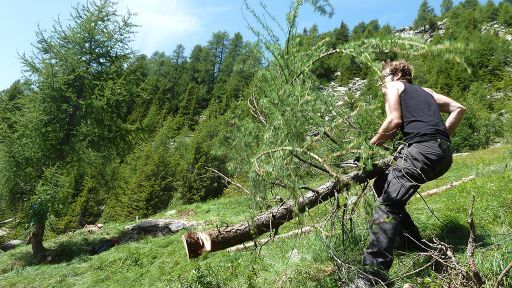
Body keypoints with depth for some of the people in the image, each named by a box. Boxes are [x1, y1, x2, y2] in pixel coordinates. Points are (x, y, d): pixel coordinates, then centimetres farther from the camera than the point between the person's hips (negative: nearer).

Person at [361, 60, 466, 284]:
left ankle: (374, 268, -26)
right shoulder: (424, 91, 33)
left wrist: (373, 143, 8)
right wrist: (442, 137, 21)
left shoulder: (394, 86, 13)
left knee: (387, 203, -16)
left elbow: (395, 119, -3)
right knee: (383, 184, 20)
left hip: (422, 148, -8)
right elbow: (458, 108, 26)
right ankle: (414, 244, 24)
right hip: (444, 155, 8)